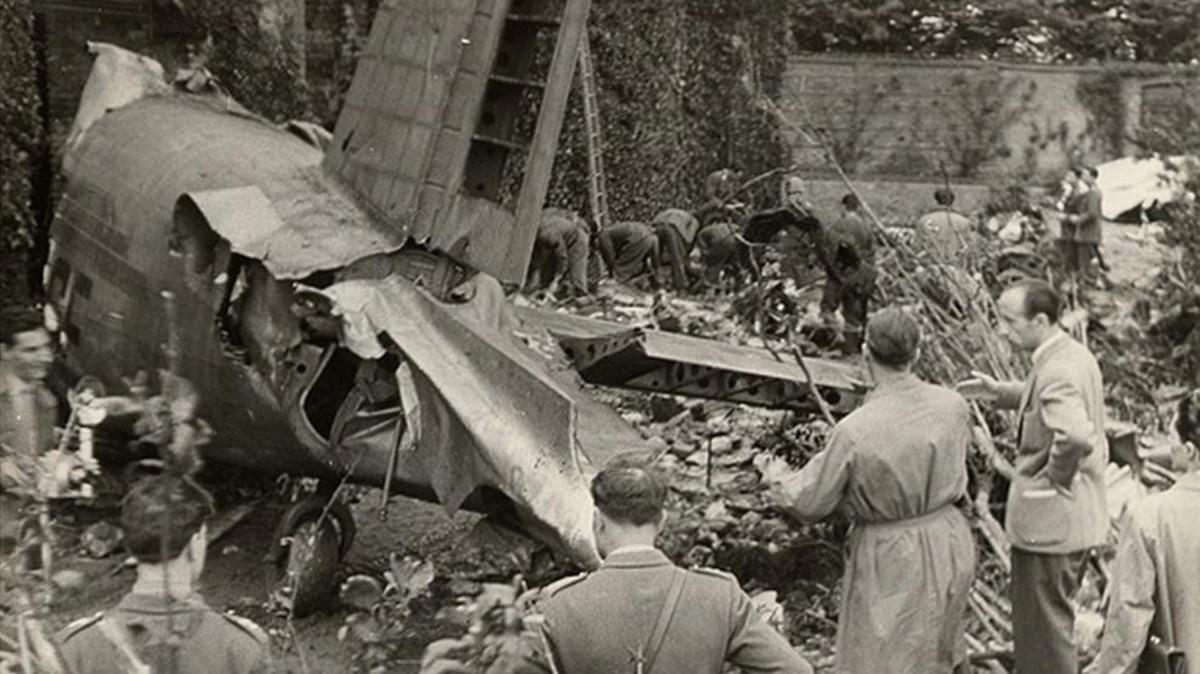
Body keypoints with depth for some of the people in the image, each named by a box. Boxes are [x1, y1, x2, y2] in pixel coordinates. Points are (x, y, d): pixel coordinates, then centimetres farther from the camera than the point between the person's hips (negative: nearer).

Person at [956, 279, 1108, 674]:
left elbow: (1076, 434, -42)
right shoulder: (1074, 354, 6)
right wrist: (997, 392, 10)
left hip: (1049, 520, -10)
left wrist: (1055, 478, -24)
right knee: (1053, 619, 24)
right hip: (1077, 516, 10)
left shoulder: (1057, 372, -25)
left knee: (1044, 625, 4)